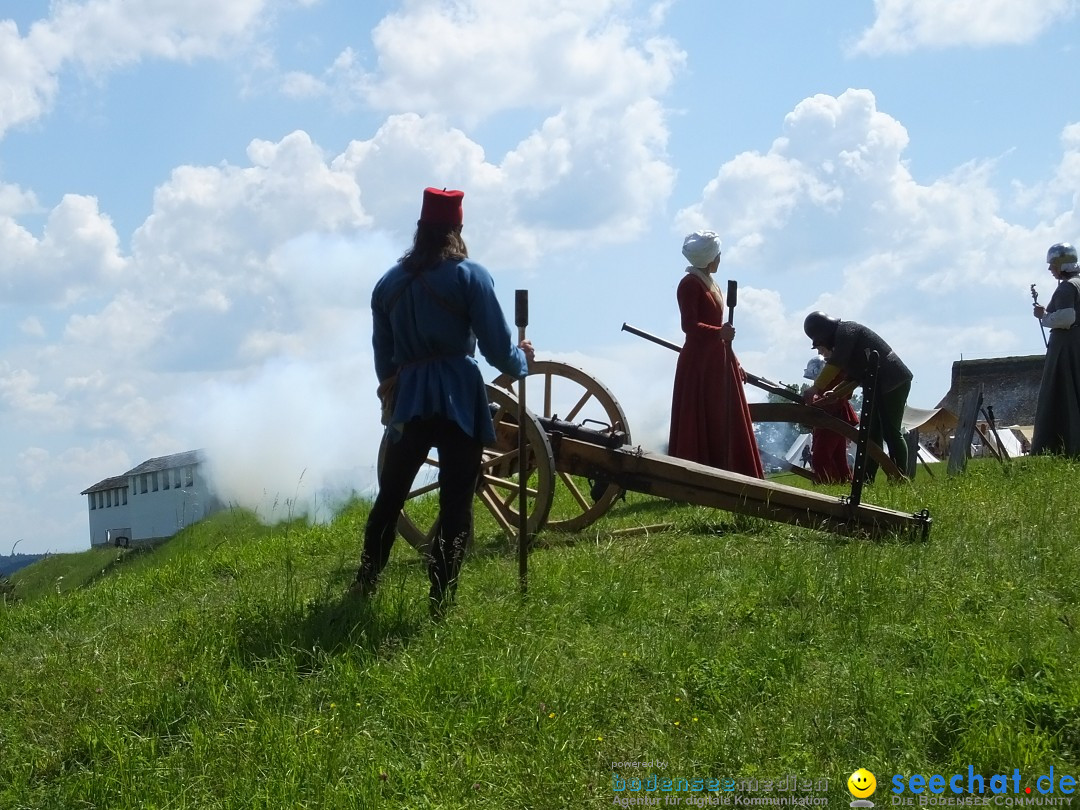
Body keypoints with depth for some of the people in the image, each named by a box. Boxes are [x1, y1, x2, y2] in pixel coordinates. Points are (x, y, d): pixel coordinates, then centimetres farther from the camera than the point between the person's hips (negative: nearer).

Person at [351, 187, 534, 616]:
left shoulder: (388, 283, 9)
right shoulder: (469, 276, -4)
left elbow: (383, 356, 14)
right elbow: (497, 348, -7)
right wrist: (523, 360, 13)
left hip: (409, 402, 4)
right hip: (460, 400, -4)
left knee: (390, 496, 17)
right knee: (456, 504, -1)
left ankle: (364, 587, 19)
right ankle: (441, 601, -5)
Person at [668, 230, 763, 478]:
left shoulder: (710, 284, 18)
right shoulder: (690, 284, -9)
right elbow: (689, 325, -20)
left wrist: (734, 362, 22)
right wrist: (719, 332, -35)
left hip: (719, 360, 9)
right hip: (698, 362, -9)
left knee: (724, 423, 7)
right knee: (699, 425, -9)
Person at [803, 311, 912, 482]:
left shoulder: (845, 330, -8)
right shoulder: (842, 338, 19)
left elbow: (835, 364, -21)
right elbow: (854, 376, 20)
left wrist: (815, 389, -19)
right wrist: (835, 393, 9)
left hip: (893, 382, -10)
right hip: (879, 386, 10)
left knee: (891, 433, -12)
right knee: (872, 435, 6)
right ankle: (866, 480, 5)